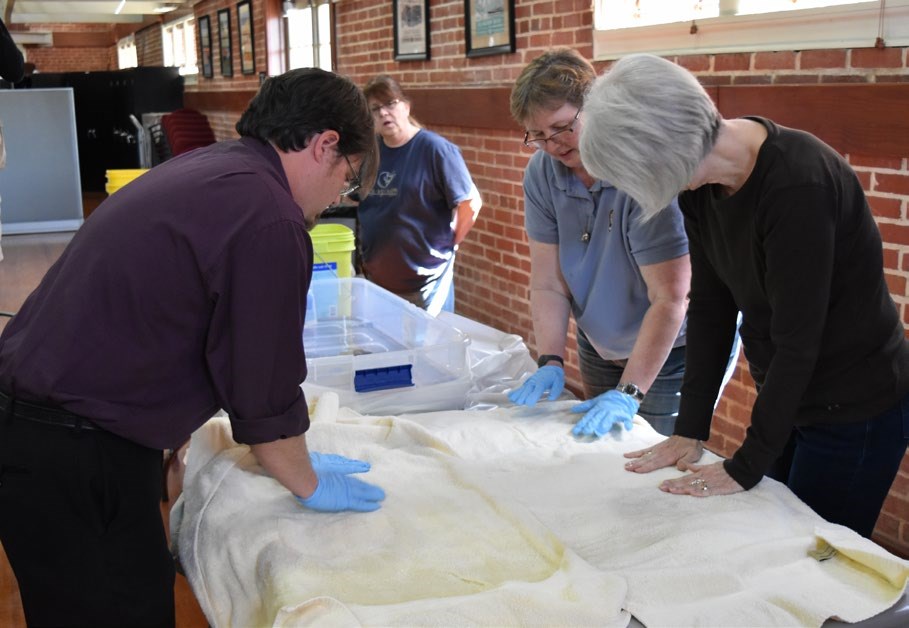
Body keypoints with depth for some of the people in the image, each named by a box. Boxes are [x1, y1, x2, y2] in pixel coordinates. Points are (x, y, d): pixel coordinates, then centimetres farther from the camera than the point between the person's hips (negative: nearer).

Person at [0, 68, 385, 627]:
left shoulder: (205, 168, 11)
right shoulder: (270, 221, -20)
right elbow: (265, 393, -12)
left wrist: (295, 459, 25)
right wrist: (309, 486, 7)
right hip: (75, 462, -9)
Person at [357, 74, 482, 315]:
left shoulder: (435, 148, -12)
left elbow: (470, 203, -11)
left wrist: (447, 244, -3)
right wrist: (364, 254, 10)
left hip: (426, 279, -5)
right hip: (376, 277, 5)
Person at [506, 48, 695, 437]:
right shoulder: (542, 172, -8)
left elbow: (669, 299, -28)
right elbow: (548, 284, -7)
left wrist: (628, 393, -30)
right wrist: (551, 362, -19)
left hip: (672, 350, -6)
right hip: (599, 349, 6)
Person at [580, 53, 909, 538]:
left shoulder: (797, 184, -30)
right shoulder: (703, 181, -7)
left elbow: (797, 341, -26)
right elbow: (709, 305, 0)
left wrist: (745, 467, -19)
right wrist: (689, 431, -1)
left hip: (856, 410, -7)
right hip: (787, 398, 7)